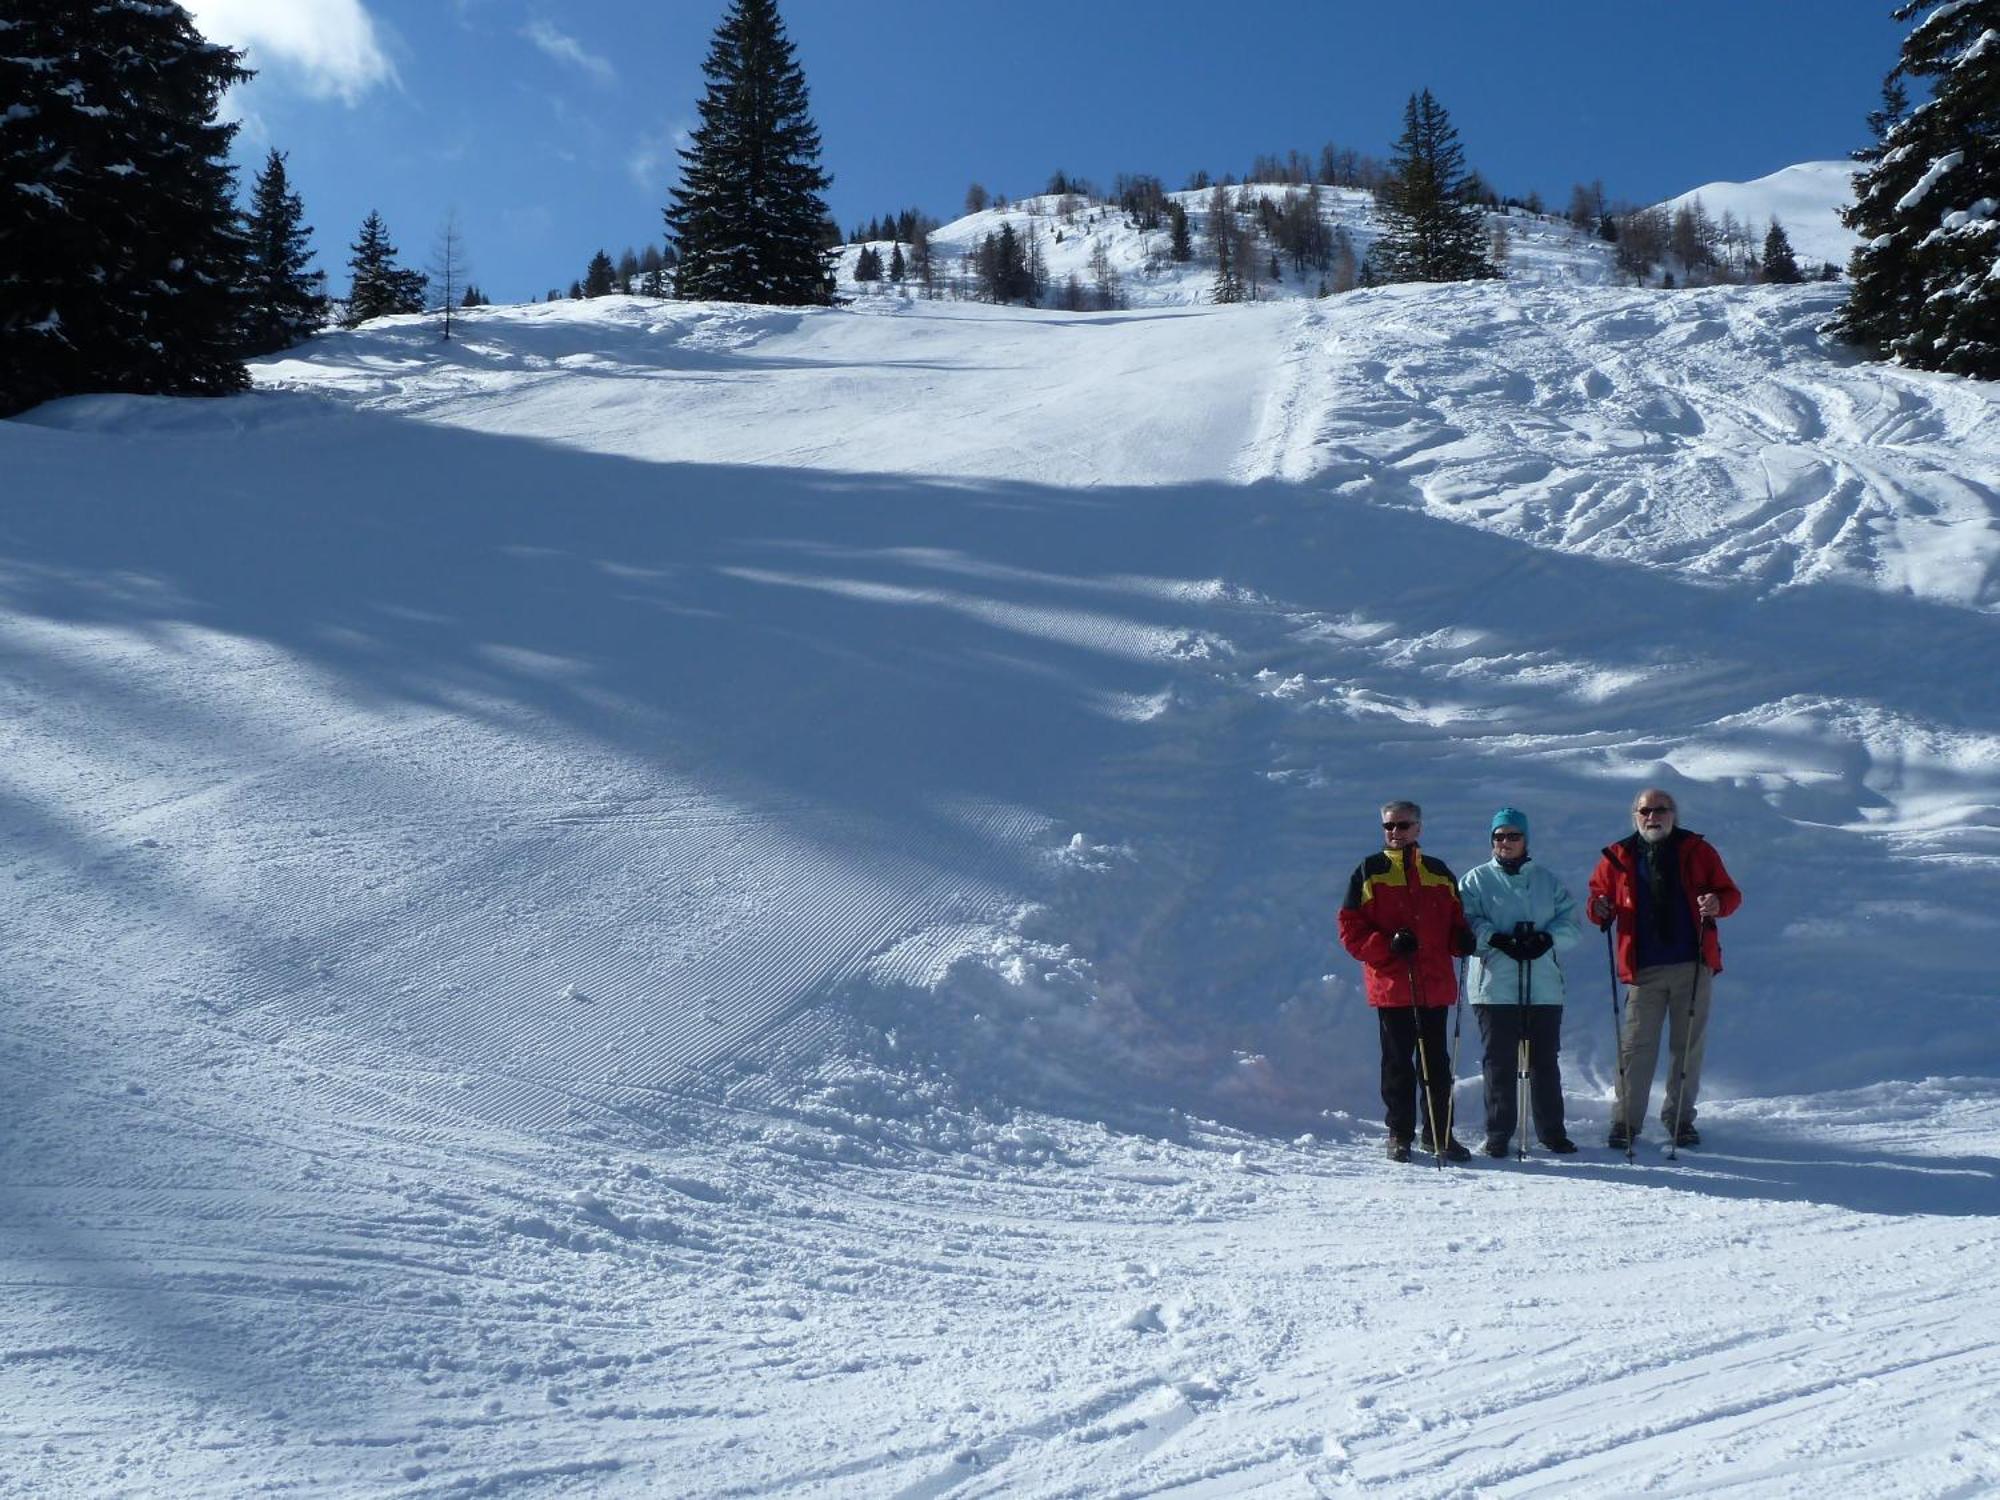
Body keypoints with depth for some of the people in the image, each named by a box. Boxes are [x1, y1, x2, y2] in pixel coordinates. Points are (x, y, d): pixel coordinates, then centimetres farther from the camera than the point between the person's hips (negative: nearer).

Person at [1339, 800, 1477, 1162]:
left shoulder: (1438, 873, 13)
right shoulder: (1369, 872, 3)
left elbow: (1455, 920, 21)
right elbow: (1350, 928, -1)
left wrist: (1463, 938, -2)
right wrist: (1387, 946, -16)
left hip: (1434, 985, 3)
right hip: (1391, 985, -3)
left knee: (1437, 1062, 7)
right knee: (1398, 1061, 4)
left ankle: (1438, 1133, 17)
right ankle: (1400, 1135, 14)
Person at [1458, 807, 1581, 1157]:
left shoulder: (1548, 880, 15)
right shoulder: (1476, 880, 8)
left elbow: (1571, 922, 9)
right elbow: (1465, 922, -4)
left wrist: (1547, 938, -10)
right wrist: (1496, 939, -19)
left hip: (1544, 988, 2)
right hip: (1494, 987, -2)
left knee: (1546, 1061, 6)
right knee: (1500, 1063, -1)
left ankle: (1552, 1131, 17)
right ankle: (1498, 1134, 7)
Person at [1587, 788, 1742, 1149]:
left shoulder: (1697, 851, 6)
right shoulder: (1619, 858, 6)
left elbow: (1731, 893, 8)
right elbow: (1598, 894, 13)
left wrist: (1718, 904, -14)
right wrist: (1600, 910, -10)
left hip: (1693, 965, 1)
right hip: (1643, 968, -1)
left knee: (1689, 1044, 7)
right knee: (1637, 1046, -2)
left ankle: (1680, 1117, 20)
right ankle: (1626, 1120, 5)